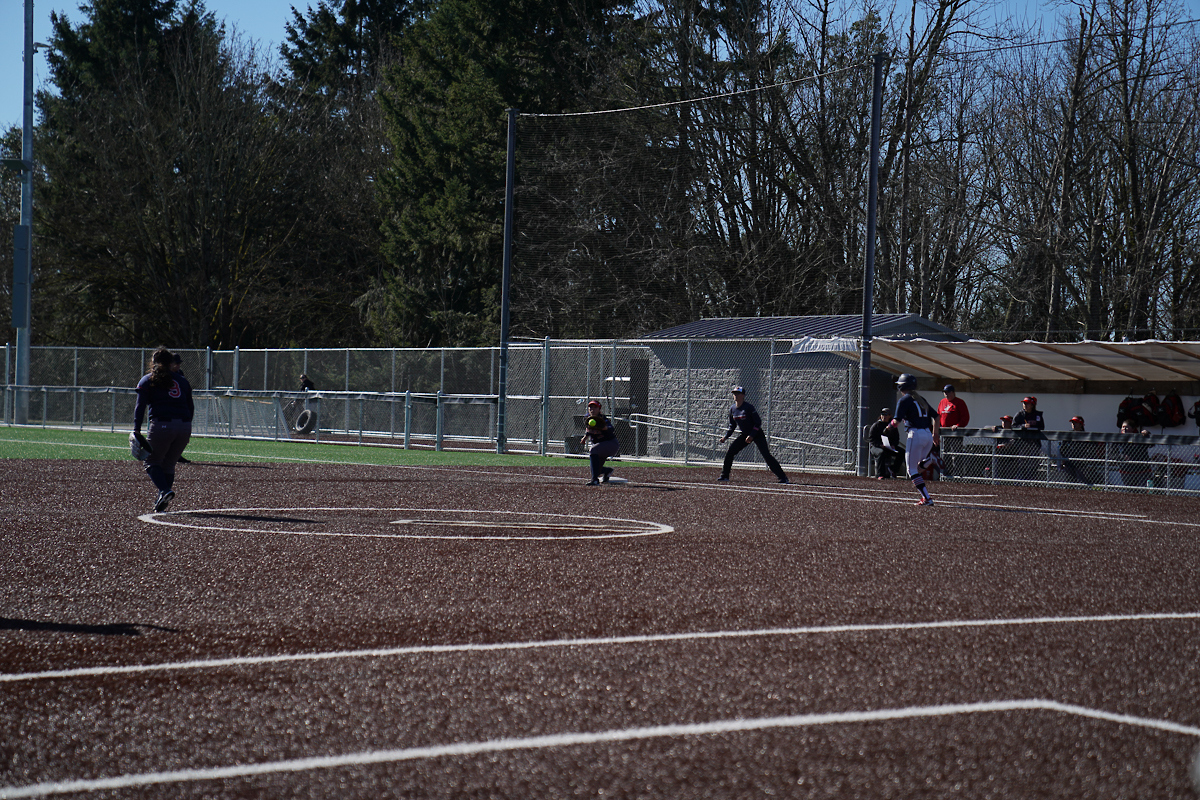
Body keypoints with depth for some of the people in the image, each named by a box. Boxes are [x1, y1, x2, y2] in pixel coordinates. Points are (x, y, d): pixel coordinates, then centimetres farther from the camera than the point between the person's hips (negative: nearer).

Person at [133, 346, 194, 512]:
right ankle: (161, 502, 10)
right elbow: (191, 408, 18)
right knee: (168, 465, 16)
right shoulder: (182, 380, 21)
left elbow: (140, 406, -2)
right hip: (184, 427, 4)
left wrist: (137, 429, -7)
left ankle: (165, 490, -16)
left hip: (162, 425, -4)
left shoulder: (148, 380, 10)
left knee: (152, 462, 8)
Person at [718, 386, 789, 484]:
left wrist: (752, 435, -25)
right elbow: (732, 426, 13)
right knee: (730, 452, -4)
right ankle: (724, 476, 9)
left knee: (766, 454, -16)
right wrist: (725, 436, 1)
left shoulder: (749, 407, -19)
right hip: (745, 435, 7)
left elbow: (758, 422, -18)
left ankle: (783, 478, -15)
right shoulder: (733, 409, 1)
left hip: (757, 434, -6)